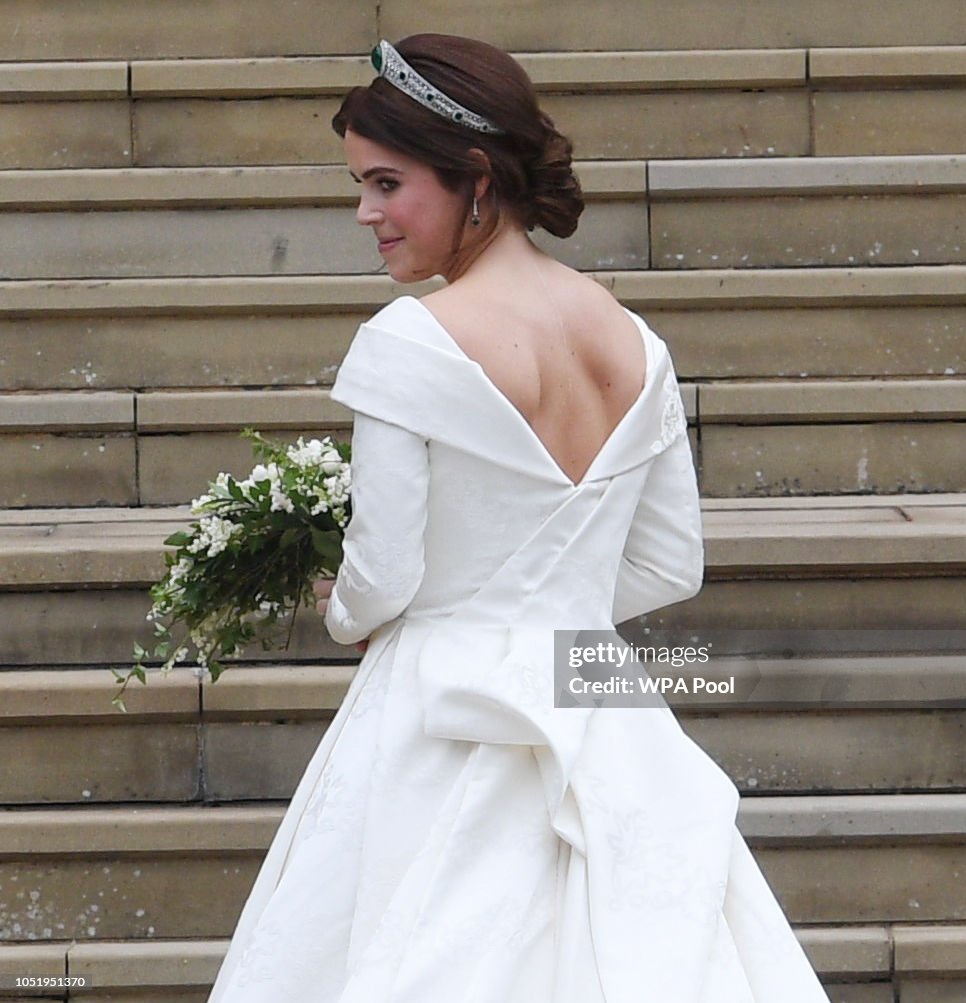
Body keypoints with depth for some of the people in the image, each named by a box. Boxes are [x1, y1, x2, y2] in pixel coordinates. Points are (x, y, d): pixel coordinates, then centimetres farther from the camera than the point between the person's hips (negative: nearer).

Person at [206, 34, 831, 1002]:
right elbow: (672, 567, 10)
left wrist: (341, 614, 9)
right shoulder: (636, 344, 5)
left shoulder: (410, 343, -14)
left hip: (443, 718, -6)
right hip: (606, 732, 6)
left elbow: (383, 576, -12)